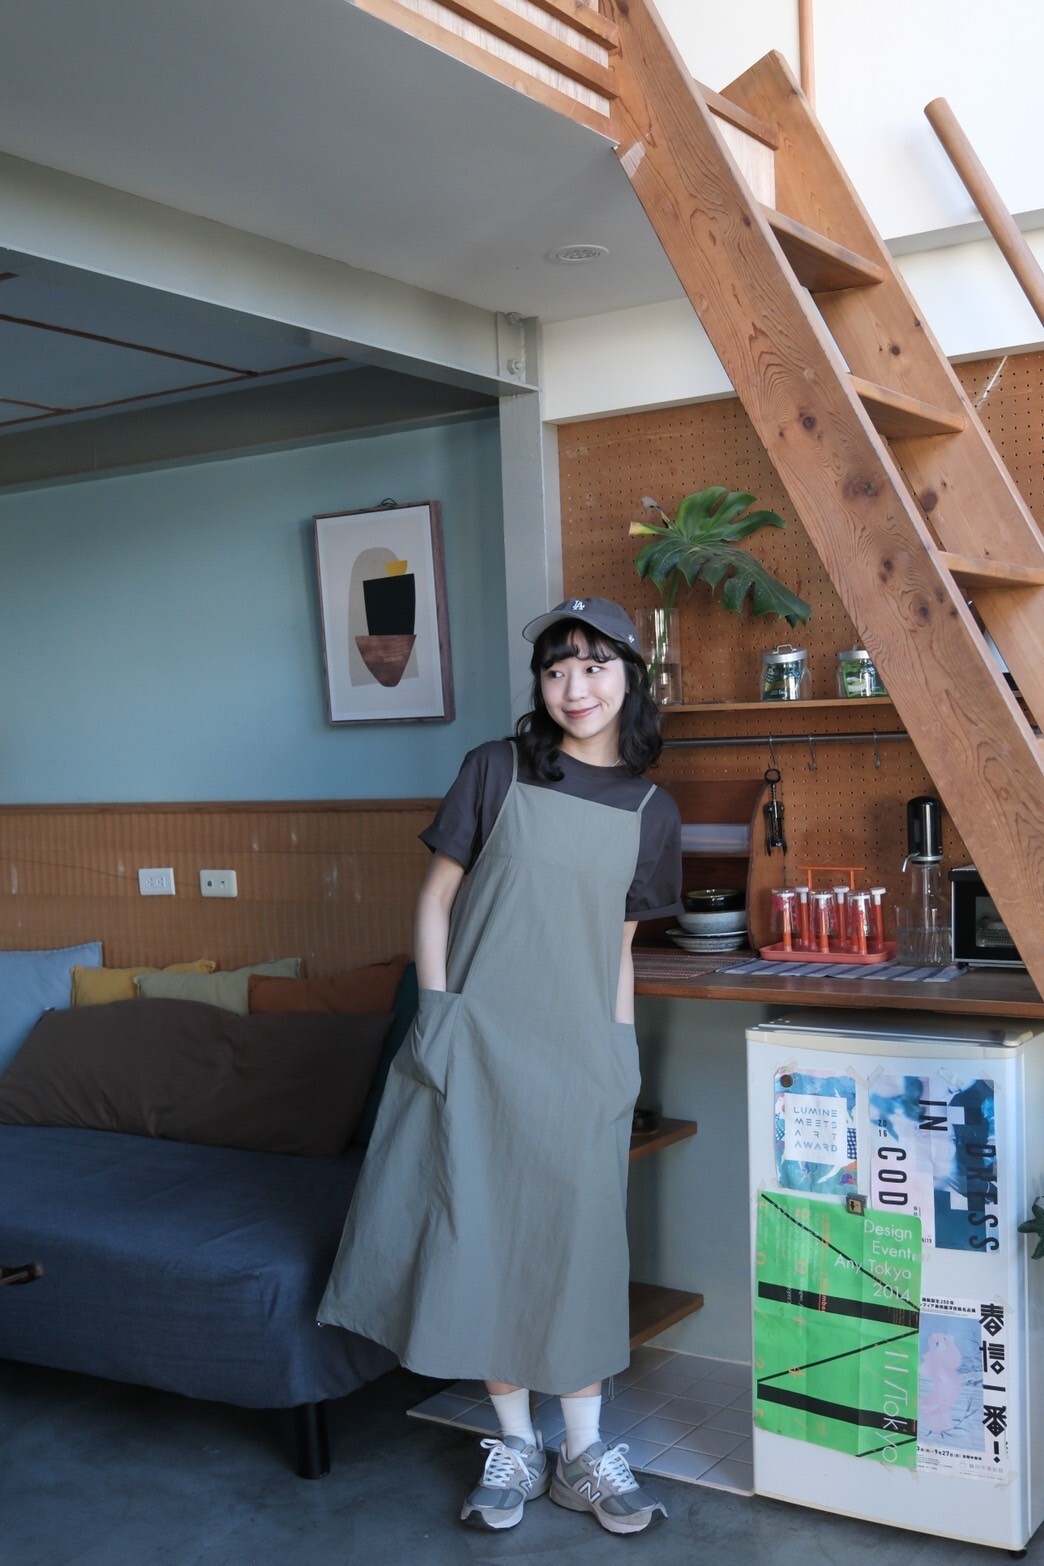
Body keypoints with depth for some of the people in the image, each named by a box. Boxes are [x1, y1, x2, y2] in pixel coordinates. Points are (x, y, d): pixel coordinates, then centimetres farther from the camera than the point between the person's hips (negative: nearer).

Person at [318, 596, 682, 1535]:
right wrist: (436, 1018, -6)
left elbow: (619, 947, 11)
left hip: (582, 1054, 1)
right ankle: (515, 1444, 22)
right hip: (477, 1045, -1)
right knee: (481, 1236, 4)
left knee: (579, 1241, 6)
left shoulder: (651, 811, 5)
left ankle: (584, 1453, 22)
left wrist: (623, 1056, 6)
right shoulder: (496, 771, -1)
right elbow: (437, 899, 1)